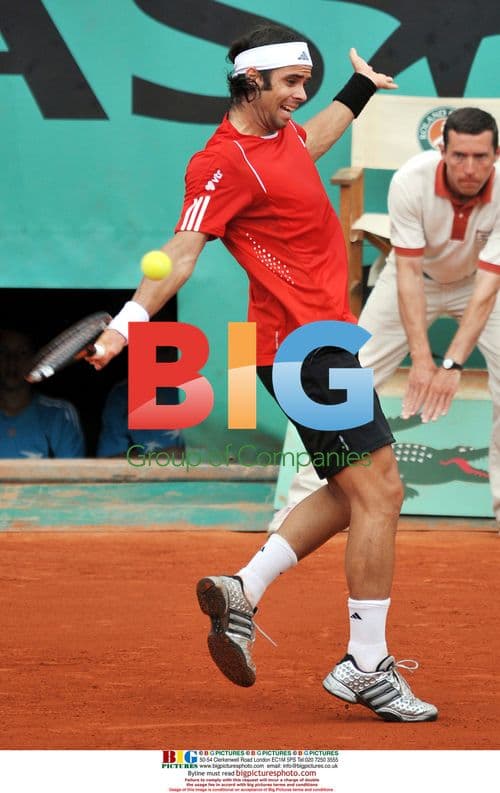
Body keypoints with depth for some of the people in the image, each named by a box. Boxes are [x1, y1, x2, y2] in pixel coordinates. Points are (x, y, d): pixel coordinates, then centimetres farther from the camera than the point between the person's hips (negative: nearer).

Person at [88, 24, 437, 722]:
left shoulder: (282, 133, 12)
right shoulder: (225, 163, -15)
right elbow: (182, 253, -21)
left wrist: (359, 88, 45)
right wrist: (128, 322, -32)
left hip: (324, 337, 10)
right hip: (307, 347, -10)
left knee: (353, 493, 16)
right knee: (378, 494, -9)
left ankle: (242, 592, 17)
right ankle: (366, 667, -3)